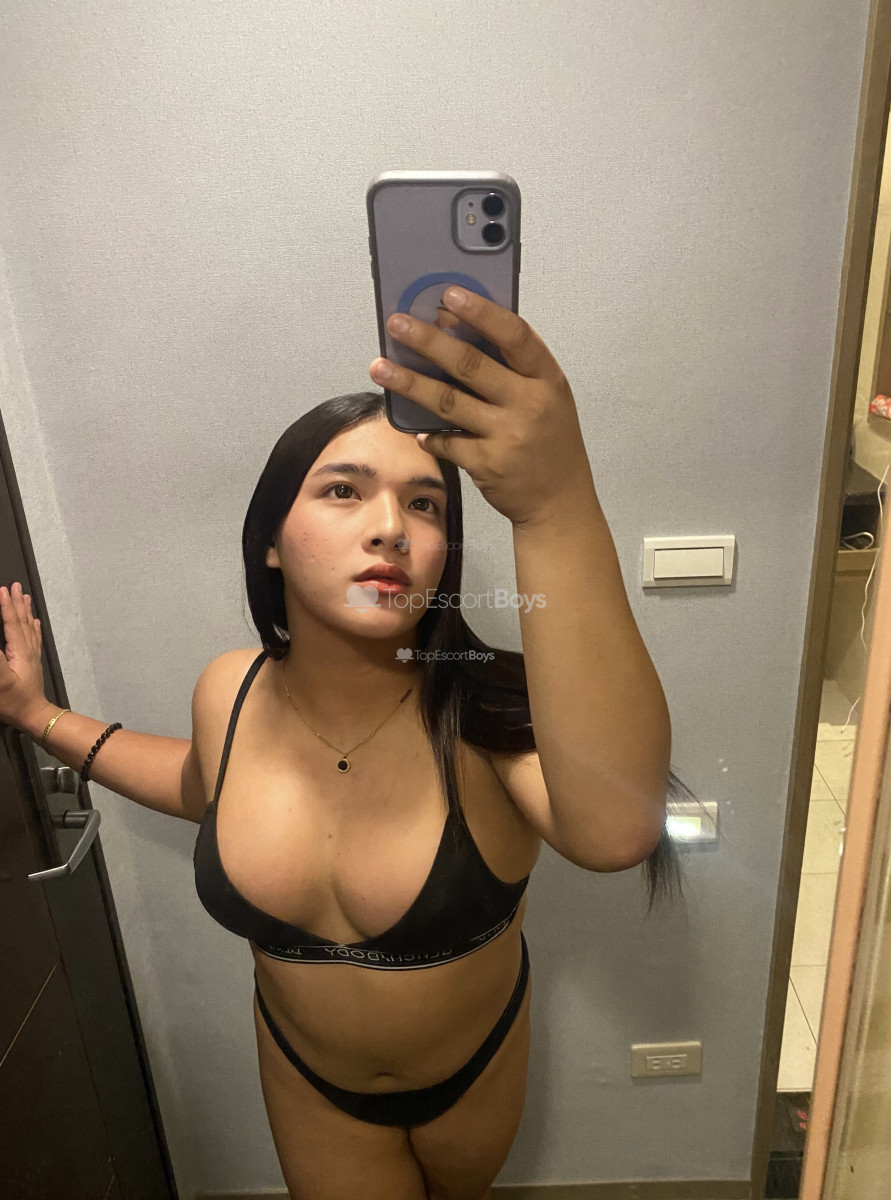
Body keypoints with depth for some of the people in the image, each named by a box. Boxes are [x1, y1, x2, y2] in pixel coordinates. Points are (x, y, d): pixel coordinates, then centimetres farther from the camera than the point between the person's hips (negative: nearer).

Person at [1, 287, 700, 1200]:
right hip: (307, 1072, 1)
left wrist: (557, 508, -68)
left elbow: (614, 831, -56)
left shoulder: (488, 710, -33)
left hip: (477, 1061, 0)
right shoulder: (231, 694, -21)